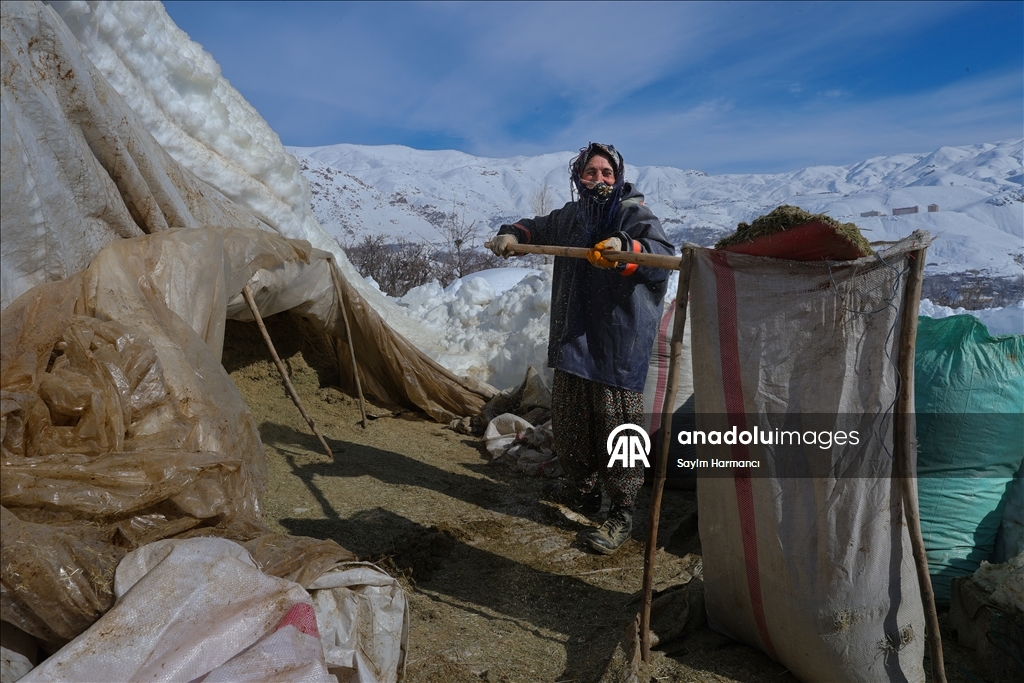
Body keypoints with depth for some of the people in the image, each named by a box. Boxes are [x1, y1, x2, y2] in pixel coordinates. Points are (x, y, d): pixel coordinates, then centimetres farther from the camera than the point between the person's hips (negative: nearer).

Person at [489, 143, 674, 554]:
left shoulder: (634, 214, -5)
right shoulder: (570, 216, 12)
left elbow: (664, 254, -22)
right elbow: (537, 228, 31)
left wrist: (625, 249, -40)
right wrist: (513, 235, 10)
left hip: (619, 342, -6)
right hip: (572, 337, 7)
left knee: (617, 424, -4)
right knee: (567, 418, 15)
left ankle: (621, 514, 10)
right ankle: (582, 491, 37)